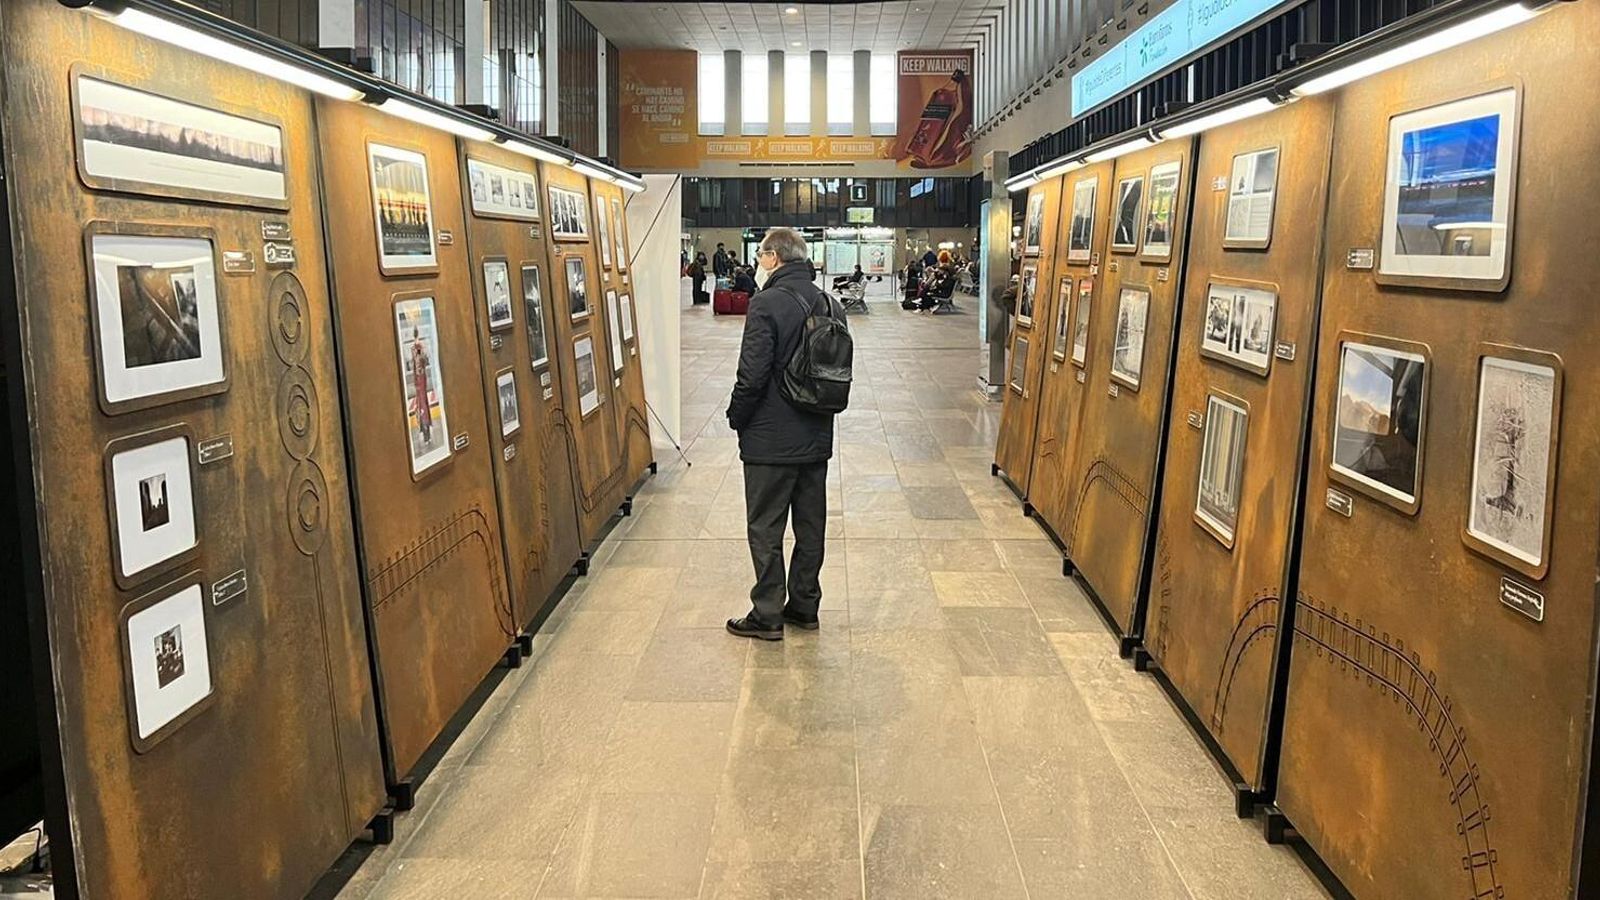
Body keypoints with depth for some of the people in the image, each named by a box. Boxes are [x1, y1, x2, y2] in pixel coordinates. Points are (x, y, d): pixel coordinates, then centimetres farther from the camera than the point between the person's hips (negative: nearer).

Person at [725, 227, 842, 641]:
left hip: (771, 440, -7)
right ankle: (805, 605, 27)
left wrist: (736, 418, -5)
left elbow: (752, 376, -20)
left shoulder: (767, 304, -17)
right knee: (810, 526, 15)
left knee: (765, 529, 4)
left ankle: (767, 614, 12)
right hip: (817, 438, 7)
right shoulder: (829, 304, 6)